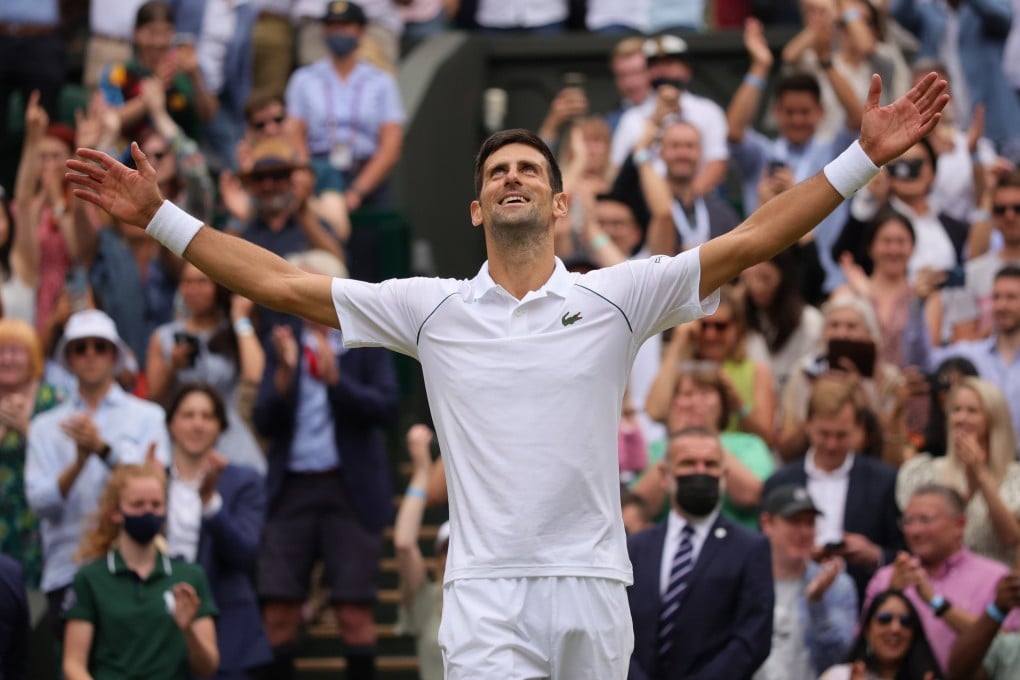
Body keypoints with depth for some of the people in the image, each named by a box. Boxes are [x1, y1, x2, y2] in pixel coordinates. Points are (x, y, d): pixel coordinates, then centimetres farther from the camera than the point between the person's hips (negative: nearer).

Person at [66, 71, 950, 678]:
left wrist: (864, 157, -4)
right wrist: (161, 218, 5)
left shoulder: (617, 297, 7)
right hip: (486, 592, -1)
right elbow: (284, 285, 8)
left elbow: (751, 242, 3)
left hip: (592, 587, 1)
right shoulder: (433, 309, 8)